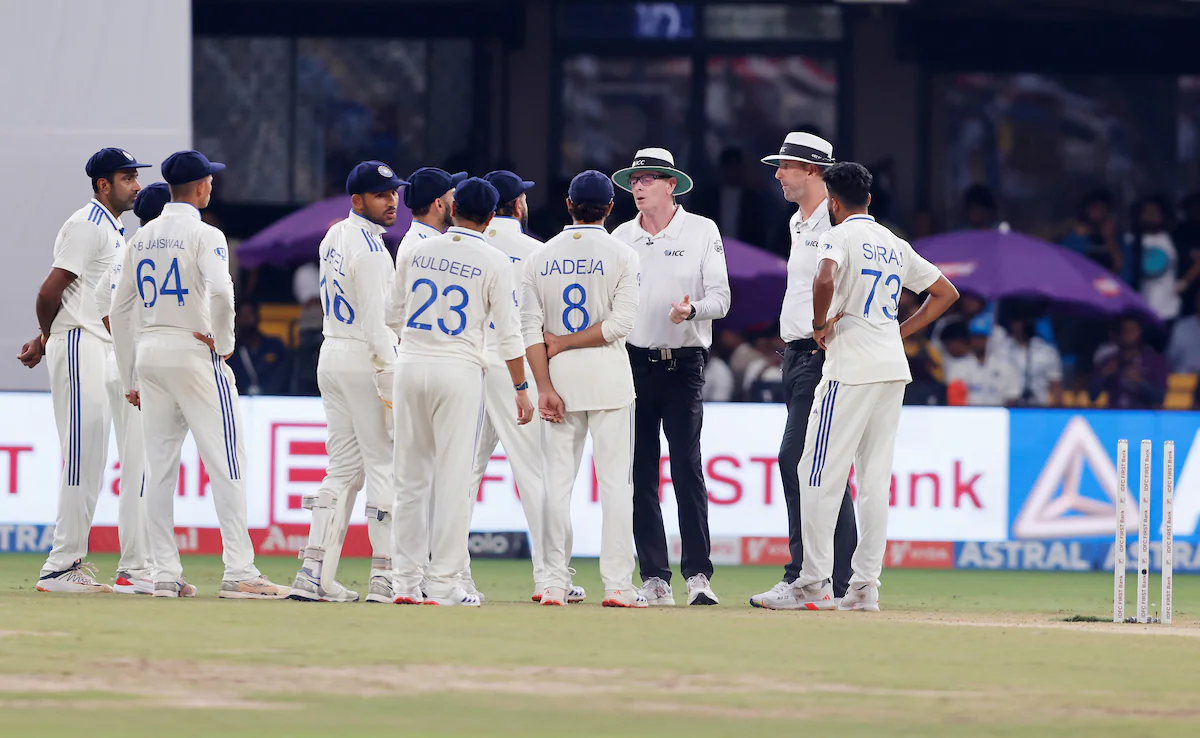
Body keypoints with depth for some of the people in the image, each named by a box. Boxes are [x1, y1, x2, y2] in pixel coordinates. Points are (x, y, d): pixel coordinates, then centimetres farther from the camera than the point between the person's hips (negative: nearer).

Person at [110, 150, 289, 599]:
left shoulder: (142, 238, 12)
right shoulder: (203, 234, -8)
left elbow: (120, 311, 14)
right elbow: (221, 292, -26)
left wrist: (130, 378, 18)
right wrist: (224, 342, -10)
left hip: (148, 354, 7)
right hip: (193, 351, -7)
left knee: (159, 466, 8)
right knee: (225, 463, -6)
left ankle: (165, 574, 5)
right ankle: (239, 573, -12)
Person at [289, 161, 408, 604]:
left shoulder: (332, 238, 12)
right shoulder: (370, 248, -16)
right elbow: (376, 319, -20)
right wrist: (389, 383, -20)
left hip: (330, 353, 9)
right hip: (365, 359, -9)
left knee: (343, 468, 10)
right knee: (385, 466, -4)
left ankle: (315, 572, 4)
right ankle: (385, 578, -6)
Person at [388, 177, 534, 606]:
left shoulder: (415, 252, 7)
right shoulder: (493, 262, -4)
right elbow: (508, 333, -6)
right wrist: (521, 389, 0)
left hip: (410, 366, 4)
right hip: (460, 370, -4)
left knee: (410, 478, 9)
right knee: (453, 480, -2)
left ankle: (406, 582, 10)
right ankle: (444, 585, -4)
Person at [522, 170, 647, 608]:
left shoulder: (541, 258, 5)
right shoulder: (622, 255, -3)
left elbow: (530, 327, -2)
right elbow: (620, 322, -13)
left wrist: (544, 386, -6)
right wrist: (569, 342, -6)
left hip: (559, 375, 2)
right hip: (608, 375, -2)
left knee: (557, 480, 5)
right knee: (614, 480, 0)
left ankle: (555, 583, 1)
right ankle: (617, 584, -6)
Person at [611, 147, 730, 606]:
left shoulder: (702, 232, 2)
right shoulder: (621, 238, 11)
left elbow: (720, 298, -2)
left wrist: (693, 309, -24)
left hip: (683, 365, -3)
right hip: (633, 362, 3)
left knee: (687, 468, -11)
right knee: (640, 473, 1)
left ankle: (698, 575, -10)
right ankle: (654, 578, 6)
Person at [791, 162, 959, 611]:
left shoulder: (840, 236, -4)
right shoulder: (895, 245, 18)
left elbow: (825, 278, -26)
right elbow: (946, 293, 23)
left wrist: (820, 325, -10)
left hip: (851, 370, -7)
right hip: (894, 368, 7)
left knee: (821, 474, -4)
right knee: (876, 479, 7)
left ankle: (815, 585, -7)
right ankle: (866, 586, 4)